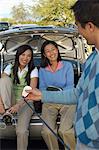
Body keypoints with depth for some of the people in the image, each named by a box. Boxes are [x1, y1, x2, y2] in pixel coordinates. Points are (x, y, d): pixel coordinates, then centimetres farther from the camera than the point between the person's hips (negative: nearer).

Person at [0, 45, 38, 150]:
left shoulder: (33, 70, -6)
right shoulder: (10, 68, 1)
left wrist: (19, 105, -31)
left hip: (25, 103, -2)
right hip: (10, 101, 2)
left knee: (22, 131, -27)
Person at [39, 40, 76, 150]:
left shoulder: (67, 65, 5)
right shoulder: (42, 70, 13)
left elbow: (70, 86, -2)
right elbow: (42, 87, 9)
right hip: (49, 102, 2)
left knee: (64, 131, -28)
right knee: (47, 132, -24)